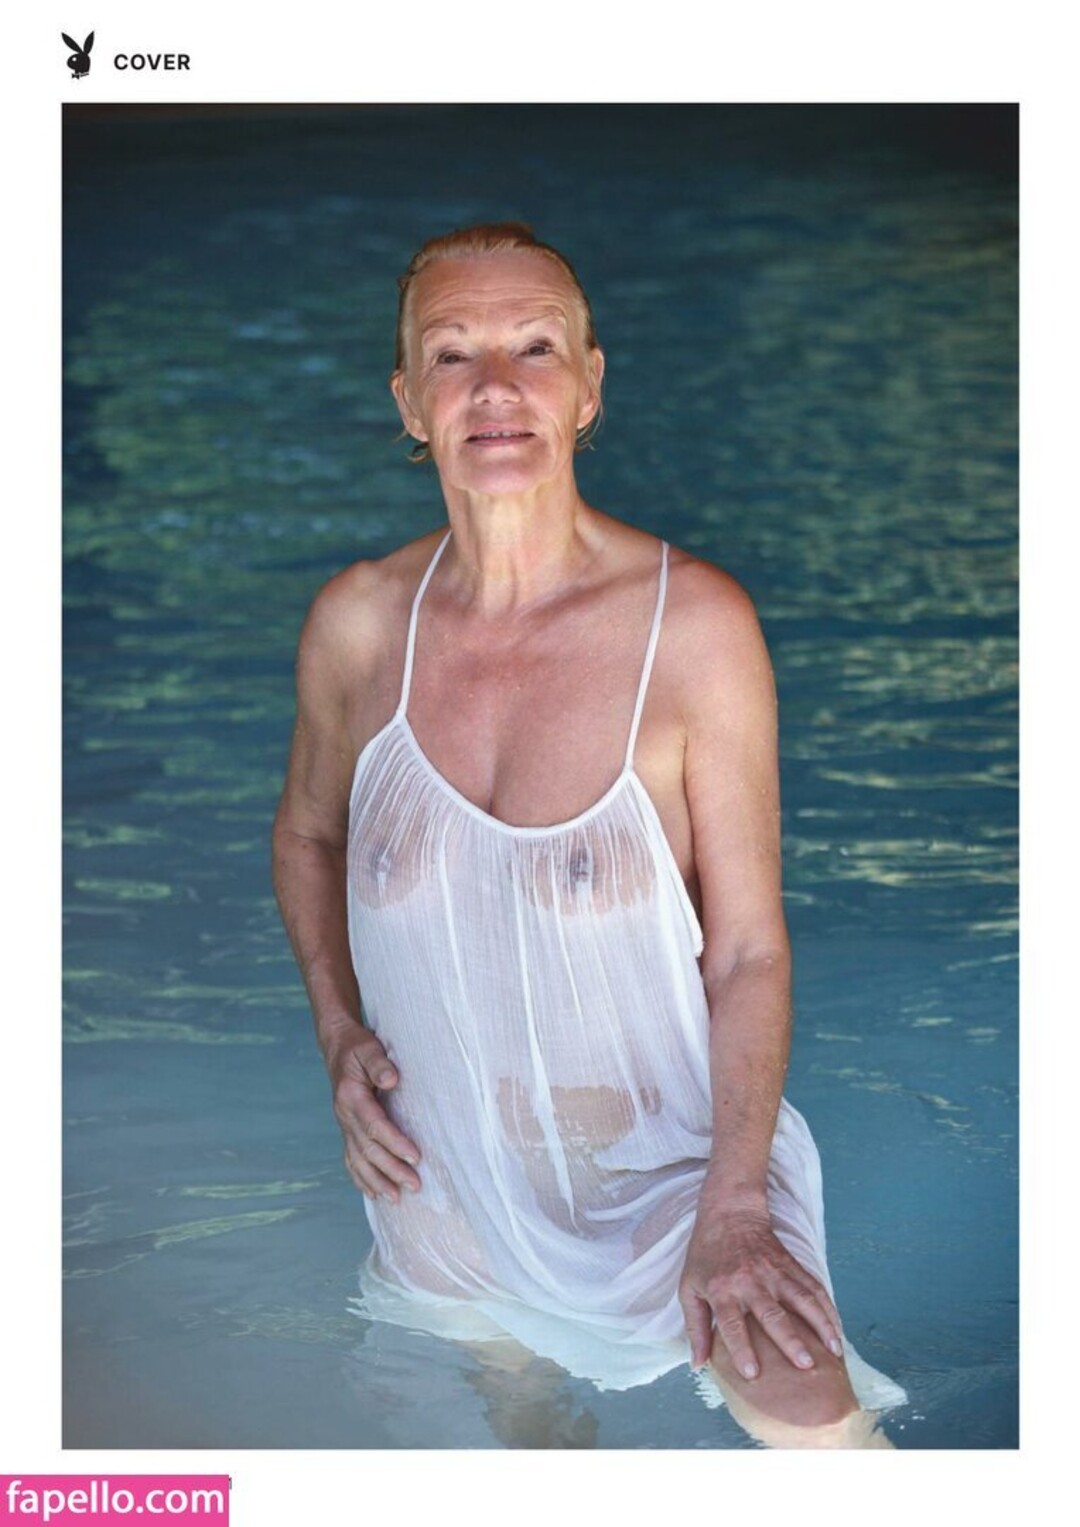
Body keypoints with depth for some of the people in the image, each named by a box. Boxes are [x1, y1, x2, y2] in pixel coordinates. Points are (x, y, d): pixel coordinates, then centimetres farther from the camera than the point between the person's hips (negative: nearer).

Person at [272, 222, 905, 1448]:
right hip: (443, 1185, 3)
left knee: (816, 1429, -19)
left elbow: (750, 948, -12)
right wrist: (338, 1033, -1)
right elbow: (305, 834, 13)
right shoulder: (356, 624, -7)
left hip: (672, 1159, -3)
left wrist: (734, 1207, -20)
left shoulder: (694, 624, -15)